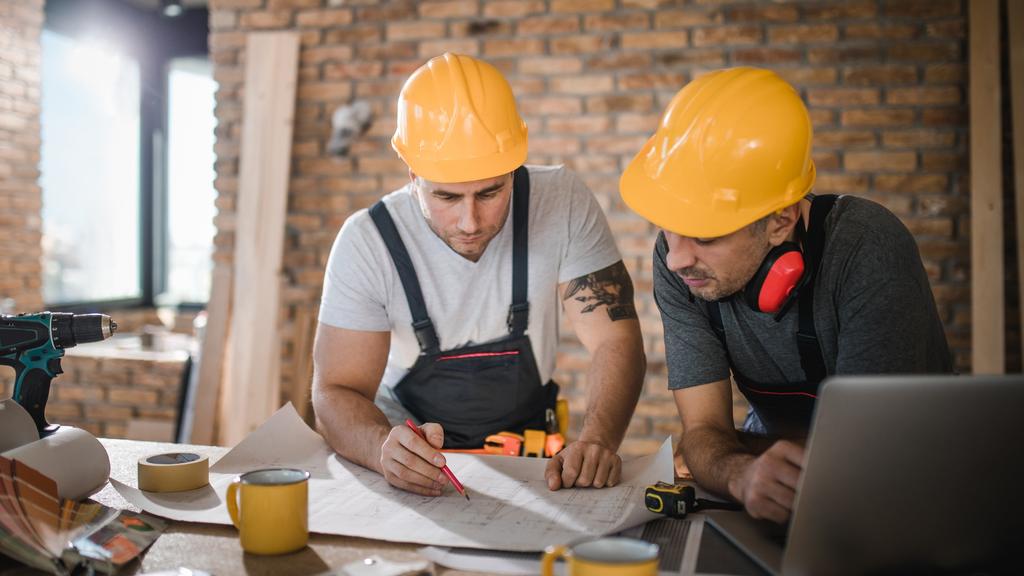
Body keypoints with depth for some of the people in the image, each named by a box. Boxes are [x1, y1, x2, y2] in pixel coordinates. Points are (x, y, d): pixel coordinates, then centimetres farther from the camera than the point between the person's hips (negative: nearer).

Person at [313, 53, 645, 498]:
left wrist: (597, 440, -32)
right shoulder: (368, 241, -17)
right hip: (412, 461, 0)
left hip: (525, 461, 0)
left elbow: (615, 340, -13)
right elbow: (336, 392, -15)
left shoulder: (561, 202, -14)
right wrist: (383, 449, -37)